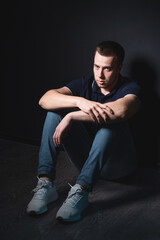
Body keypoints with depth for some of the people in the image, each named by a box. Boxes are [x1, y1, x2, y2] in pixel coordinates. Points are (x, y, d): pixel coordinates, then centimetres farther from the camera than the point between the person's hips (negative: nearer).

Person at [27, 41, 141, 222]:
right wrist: (79, 101, -35)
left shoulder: (130, 88, -10)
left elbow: (121, 111, -37)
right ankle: (45, 184, -25)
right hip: (85, 158, 4)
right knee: (56, 110, -14)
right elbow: (45, 100, -16)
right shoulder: (85, 84, 1)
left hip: (115, 164, -3)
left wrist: (71, 117, -34)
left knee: (112, 121, -33)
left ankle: (80, 191, -40)